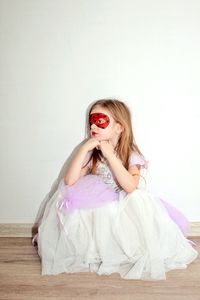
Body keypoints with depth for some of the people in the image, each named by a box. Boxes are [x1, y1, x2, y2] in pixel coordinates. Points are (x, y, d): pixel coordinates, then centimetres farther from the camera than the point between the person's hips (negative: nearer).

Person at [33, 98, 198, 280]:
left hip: (124, 208, -1)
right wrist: (84, 148, -22)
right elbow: (69, 181, -16)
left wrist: (109, 154, -29)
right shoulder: (91, 153, -3)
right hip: (94, 210, 2)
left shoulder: (131, 153, -11)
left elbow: (130, 186, -29)